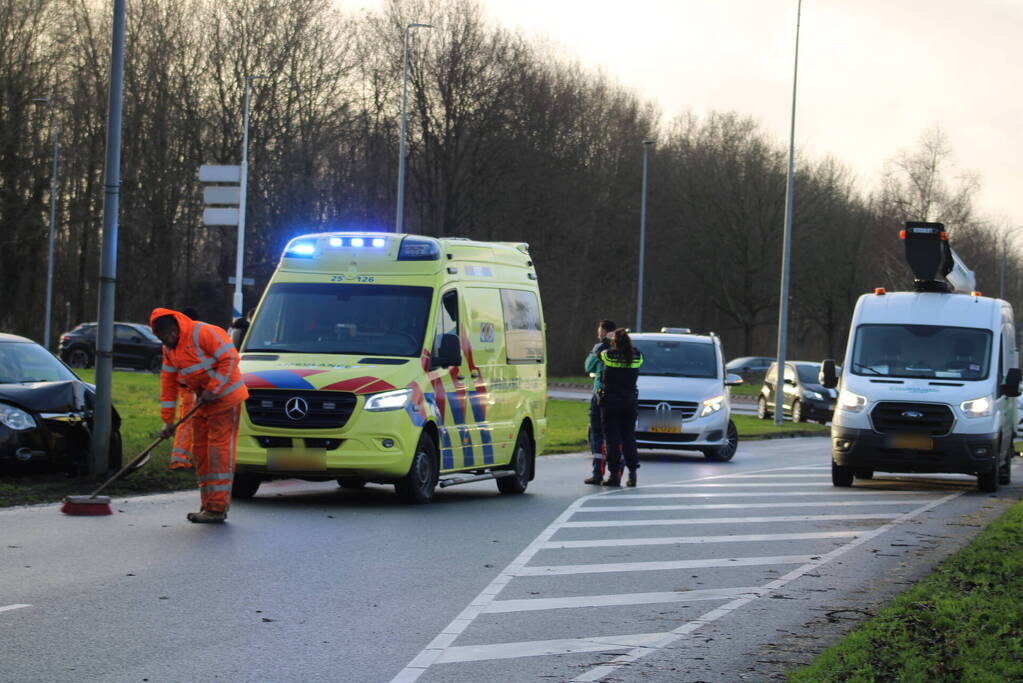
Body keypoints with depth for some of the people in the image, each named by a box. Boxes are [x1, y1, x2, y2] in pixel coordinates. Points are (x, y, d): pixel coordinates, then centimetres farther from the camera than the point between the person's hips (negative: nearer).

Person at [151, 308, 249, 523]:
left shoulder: (203, 333, -17)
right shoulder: (169, 350, 10)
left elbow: (229, 357, -21)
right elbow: (168, 384, 12)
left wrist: (213, 389, -20)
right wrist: (168, 421, 8)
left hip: (225, 398, -9)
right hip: (204, 401, 9)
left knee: (219, 451, -11)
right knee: (200, 452, 10)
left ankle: (217, 509, -11)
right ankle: (209, 505, 17)